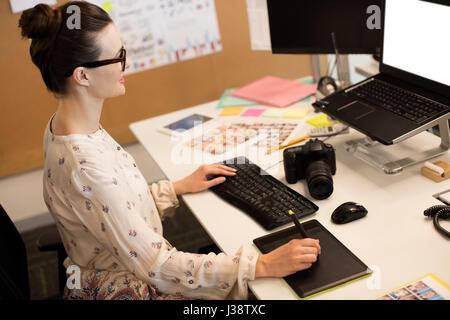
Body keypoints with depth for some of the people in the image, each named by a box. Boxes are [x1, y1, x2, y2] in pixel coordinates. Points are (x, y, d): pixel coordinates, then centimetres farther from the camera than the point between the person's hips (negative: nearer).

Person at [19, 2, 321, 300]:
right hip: (128, 290, -9)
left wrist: (181, 186, 10)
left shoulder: (65, 124, -1)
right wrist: (262, 265, -28)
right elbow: (157, 267, -29)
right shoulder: (84, 166, -32)